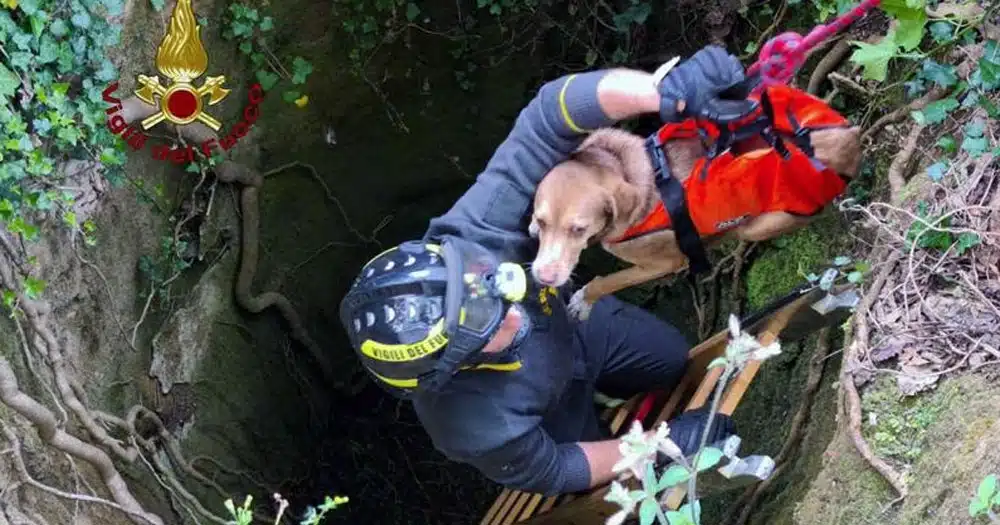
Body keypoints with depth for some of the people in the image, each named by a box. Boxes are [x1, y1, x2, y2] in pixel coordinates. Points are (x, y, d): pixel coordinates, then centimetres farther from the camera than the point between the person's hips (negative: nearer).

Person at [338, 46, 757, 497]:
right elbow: (553, 472, -26)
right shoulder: (476, 428, -47)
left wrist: (667, 92, -61)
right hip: (550, 418, -3)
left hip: (572, 324, 3)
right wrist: (661, 444, -21)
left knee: (676, 363, 21)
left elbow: (553, 114, -46)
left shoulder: (469, 237, -42)